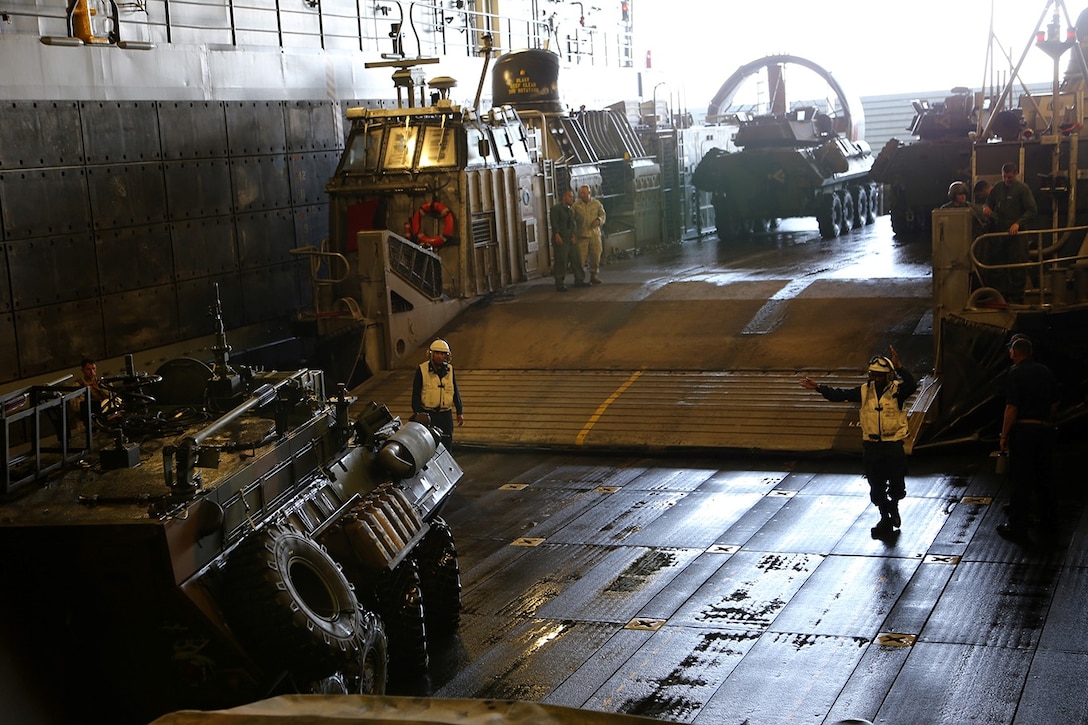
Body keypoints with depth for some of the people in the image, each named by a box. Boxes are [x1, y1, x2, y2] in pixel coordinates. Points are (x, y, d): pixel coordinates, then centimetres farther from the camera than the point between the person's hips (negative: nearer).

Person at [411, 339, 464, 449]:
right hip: (428, 415, -4)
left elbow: (455, 392, 14)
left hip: (446, 415, 4)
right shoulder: (422, 370, -5)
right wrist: (418, 414, -10)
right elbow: (416, 394, -3)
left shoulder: (449, 369, 7)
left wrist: (459, 412, 12)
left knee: (446, 444, 6)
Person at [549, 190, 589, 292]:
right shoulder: (556, 209, -5)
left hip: (570, 240, 8)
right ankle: (559, 284, -1)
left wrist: (573, 236, 2)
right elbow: (554, 223, -12)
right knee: (561, 261, -6)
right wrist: (557, 235, -21)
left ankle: (579, 280, 17)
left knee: (576, 259, 8)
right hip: (561, 240, -8)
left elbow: (572, 225, 16)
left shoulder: (570, 210, 19)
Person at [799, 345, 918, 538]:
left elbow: (911, 385, -29)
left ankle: (893, 506, 37)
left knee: (896, 485, 4)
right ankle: (885, 519, 25)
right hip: (872, 446, 3)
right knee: (876, 487, 8)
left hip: (894, 446, -3)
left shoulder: (897, 390, -8)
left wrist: (899, 367, -43)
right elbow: (840, 394, 0)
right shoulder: (865, 391, 3)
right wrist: (818, 387, -9)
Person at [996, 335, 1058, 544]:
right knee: (1044, 477, 15)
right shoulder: (1046, 371, 8)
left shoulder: (1017, 373, -12)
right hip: (1045, 430, 6)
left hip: (1023, 430, -6)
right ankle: (1048, 523, 23)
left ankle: (1017, 527, 3)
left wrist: (1004, 436, -10)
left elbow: (1012, 408, -16)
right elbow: (1054, 404, 13)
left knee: (1021, 480, -1)